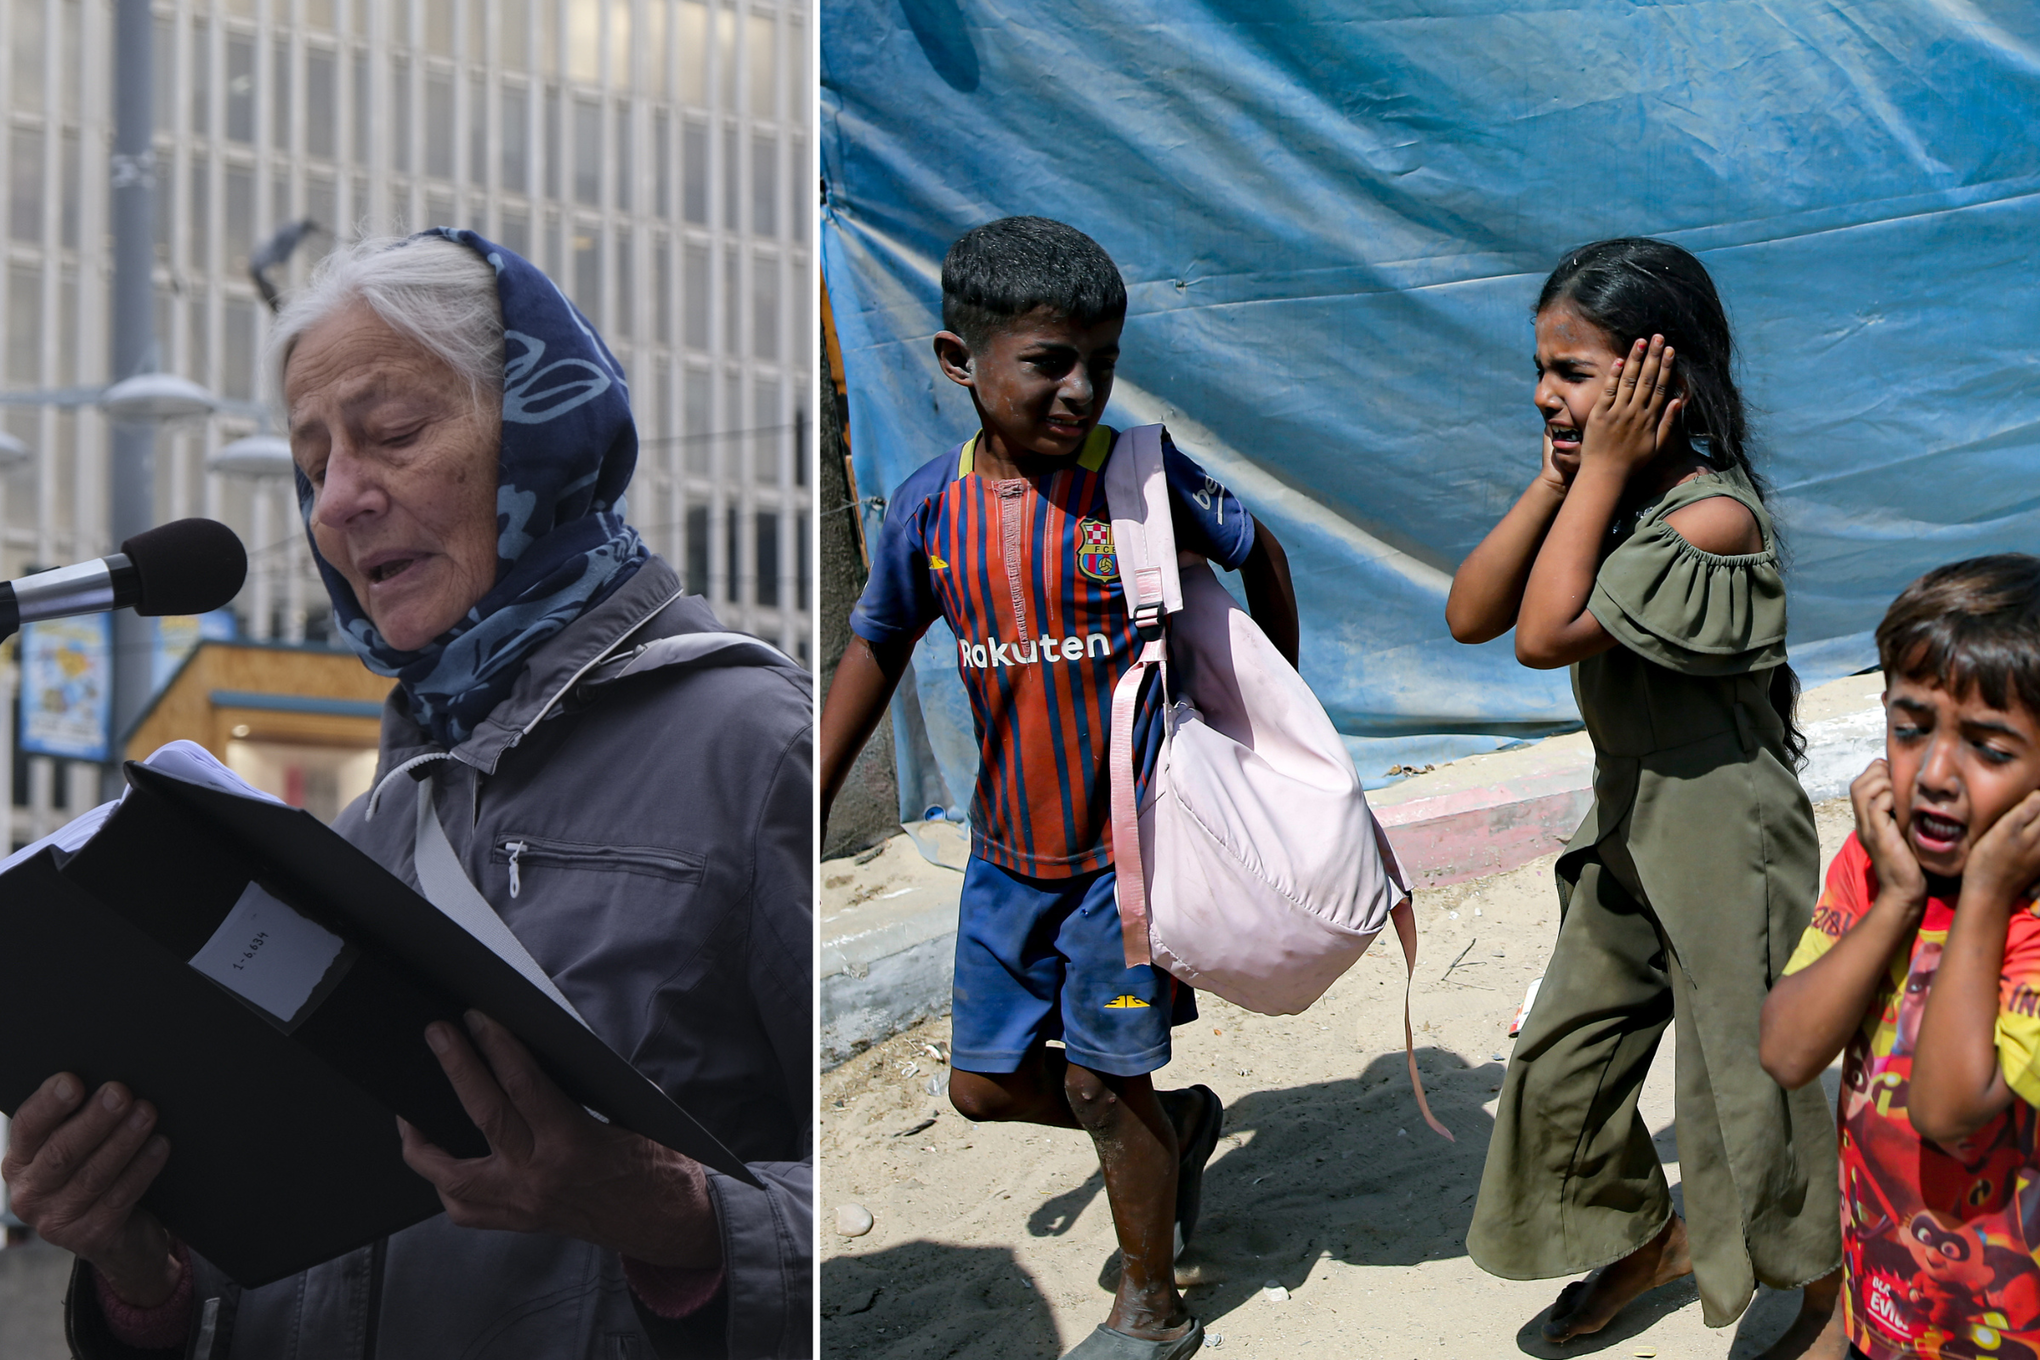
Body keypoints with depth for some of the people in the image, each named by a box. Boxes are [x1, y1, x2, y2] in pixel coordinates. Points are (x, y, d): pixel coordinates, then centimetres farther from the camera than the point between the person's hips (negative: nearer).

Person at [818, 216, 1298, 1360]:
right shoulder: (932, 505, -5)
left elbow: (1260, 555, 3)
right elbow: (874, 658, 7)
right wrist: (804, 824, 9)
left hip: (1129, 841, -4)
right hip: (1010, 848, 4)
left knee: (1106, 1083, 4)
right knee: (986, 1084, 11)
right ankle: (1182, 1125, 36)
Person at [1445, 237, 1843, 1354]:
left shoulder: (1713, 517, -25)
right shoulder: (1601, 497, 1)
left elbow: (1546, 633, -29)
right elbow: (1471, 615, -7)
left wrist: (1604, 470, -25)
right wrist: (1559, 478, -13)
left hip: (1723, 846, -8)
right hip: (1630, 829, 8)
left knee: (1744, 1082, 5)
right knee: (1561, 1065, 16)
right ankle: (1646, 1236, 41)